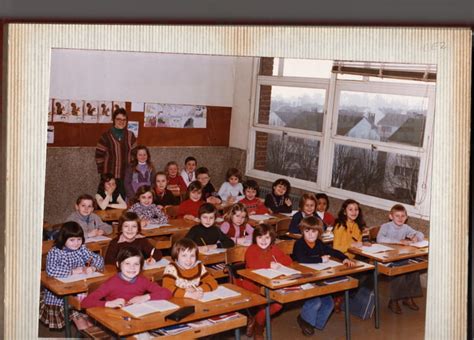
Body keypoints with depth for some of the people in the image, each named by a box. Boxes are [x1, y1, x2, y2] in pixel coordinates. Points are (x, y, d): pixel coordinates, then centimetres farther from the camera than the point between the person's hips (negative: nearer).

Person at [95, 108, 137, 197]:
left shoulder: (130, 136, 7)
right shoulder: (106, 136, -4)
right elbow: (99, 156, -3)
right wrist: (102, 172, -5)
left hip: (126, 177, 3)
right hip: (109, 176, -3)